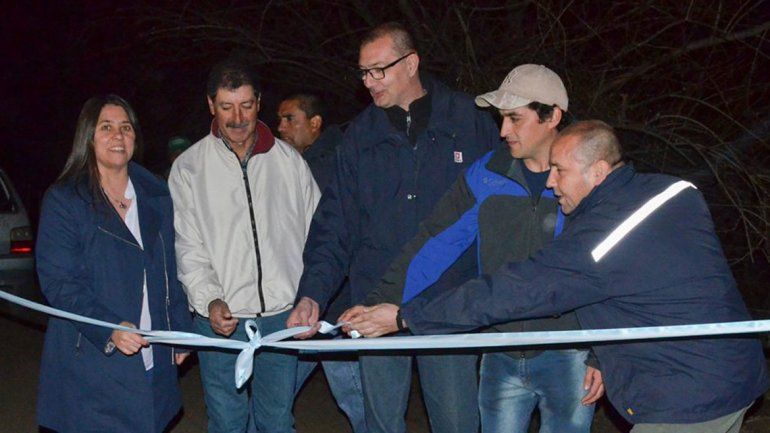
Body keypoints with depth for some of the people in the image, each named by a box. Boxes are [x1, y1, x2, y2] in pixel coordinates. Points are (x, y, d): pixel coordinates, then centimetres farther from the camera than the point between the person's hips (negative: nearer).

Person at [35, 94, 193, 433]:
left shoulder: (155, 196, 12)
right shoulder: (63, 199, -4)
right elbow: (58, 281, -11)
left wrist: (180, 329, 11)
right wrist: (109, 328, -24)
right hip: (90, 362, -4)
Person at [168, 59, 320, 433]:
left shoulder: (288, 160, 5)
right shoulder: (189, 167, 1)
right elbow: (188, 248, -2)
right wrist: (210, 300, -17)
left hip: (282, 317, 1)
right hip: (220, 319, -1)